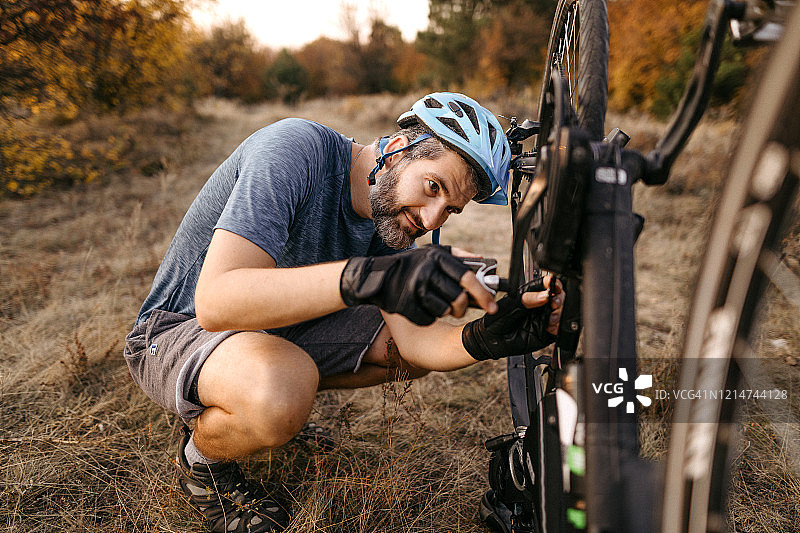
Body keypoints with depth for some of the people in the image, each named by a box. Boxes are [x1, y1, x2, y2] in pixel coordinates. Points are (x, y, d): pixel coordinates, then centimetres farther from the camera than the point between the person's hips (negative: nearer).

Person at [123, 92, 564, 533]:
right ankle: (201, 461, -3)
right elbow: (215, 300, -40)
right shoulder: (296, 148, -28)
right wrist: (367, 276, -52)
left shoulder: (394, 215, -6)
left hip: (277, 328, 7)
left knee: (418, 354, -1)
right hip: (176, 329, -6)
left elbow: (416, 340, -14)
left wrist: (484, 339, -35)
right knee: (282, 391, -38)